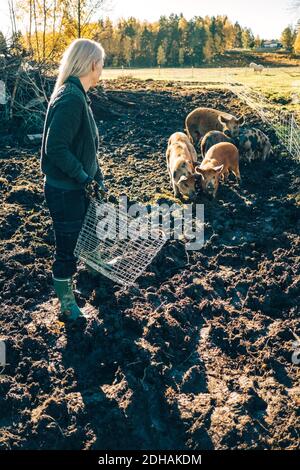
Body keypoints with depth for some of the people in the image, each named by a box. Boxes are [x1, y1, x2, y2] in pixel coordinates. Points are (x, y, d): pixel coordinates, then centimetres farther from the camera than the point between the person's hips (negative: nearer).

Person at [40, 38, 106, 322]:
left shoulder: (77, 95, 10)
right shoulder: (71, 98, -22)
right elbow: (56, 148, -27)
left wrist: (98, 179, 15)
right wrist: (84, 176, -19)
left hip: (75, 188, 10)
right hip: (65, 191, -10)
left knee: (80, 241, 23)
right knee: (67, 249, 6)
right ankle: (68, 308, 25)